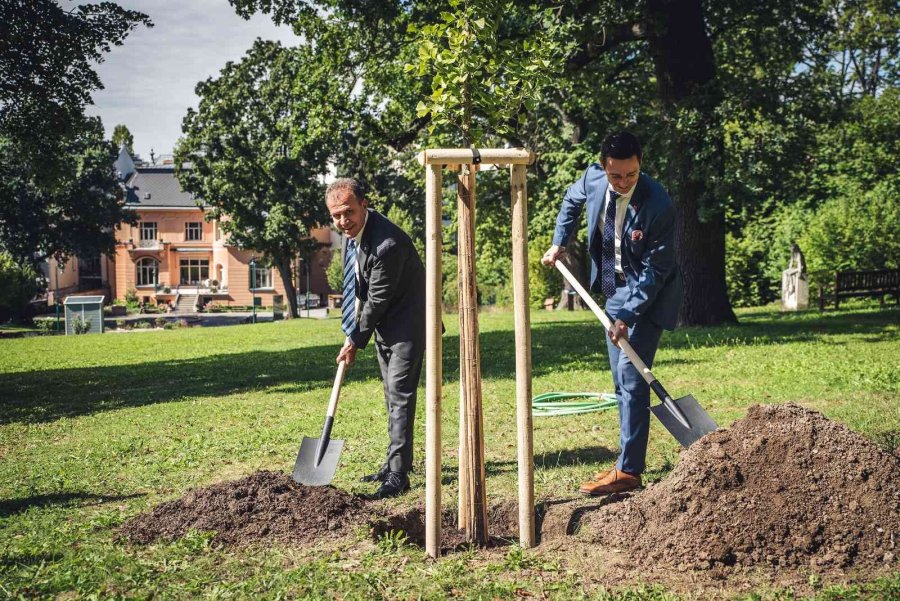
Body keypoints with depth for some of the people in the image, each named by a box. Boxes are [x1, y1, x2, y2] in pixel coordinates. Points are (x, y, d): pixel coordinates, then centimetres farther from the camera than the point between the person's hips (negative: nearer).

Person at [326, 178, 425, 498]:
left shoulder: (388, 243, -30)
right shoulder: (351, 232, -2)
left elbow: (378, 299, -22)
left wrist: (357, 341, -11)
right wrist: (351, 332, 10)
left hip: (406, 323, -9)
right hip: (383, 325, 9)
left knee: (400, 396, -12)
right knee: (393, 397, 17)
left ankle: (398, 475, -10)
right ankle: (396, 462, 28)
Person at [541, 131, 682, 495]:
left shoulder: (658, 205, -26)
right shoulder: (593, 178, -9)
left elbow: (654, 270, -21)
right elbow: (572, 200, 17)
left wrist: (627, 317, -23)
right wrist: (559, 243, 10)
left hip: (649, 294, -7)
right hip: (615, 289, 7)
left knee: (631, 379, -13)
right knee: (622, 382, 12)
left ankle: (628, 471, -8)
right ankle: (628, 460, 22)